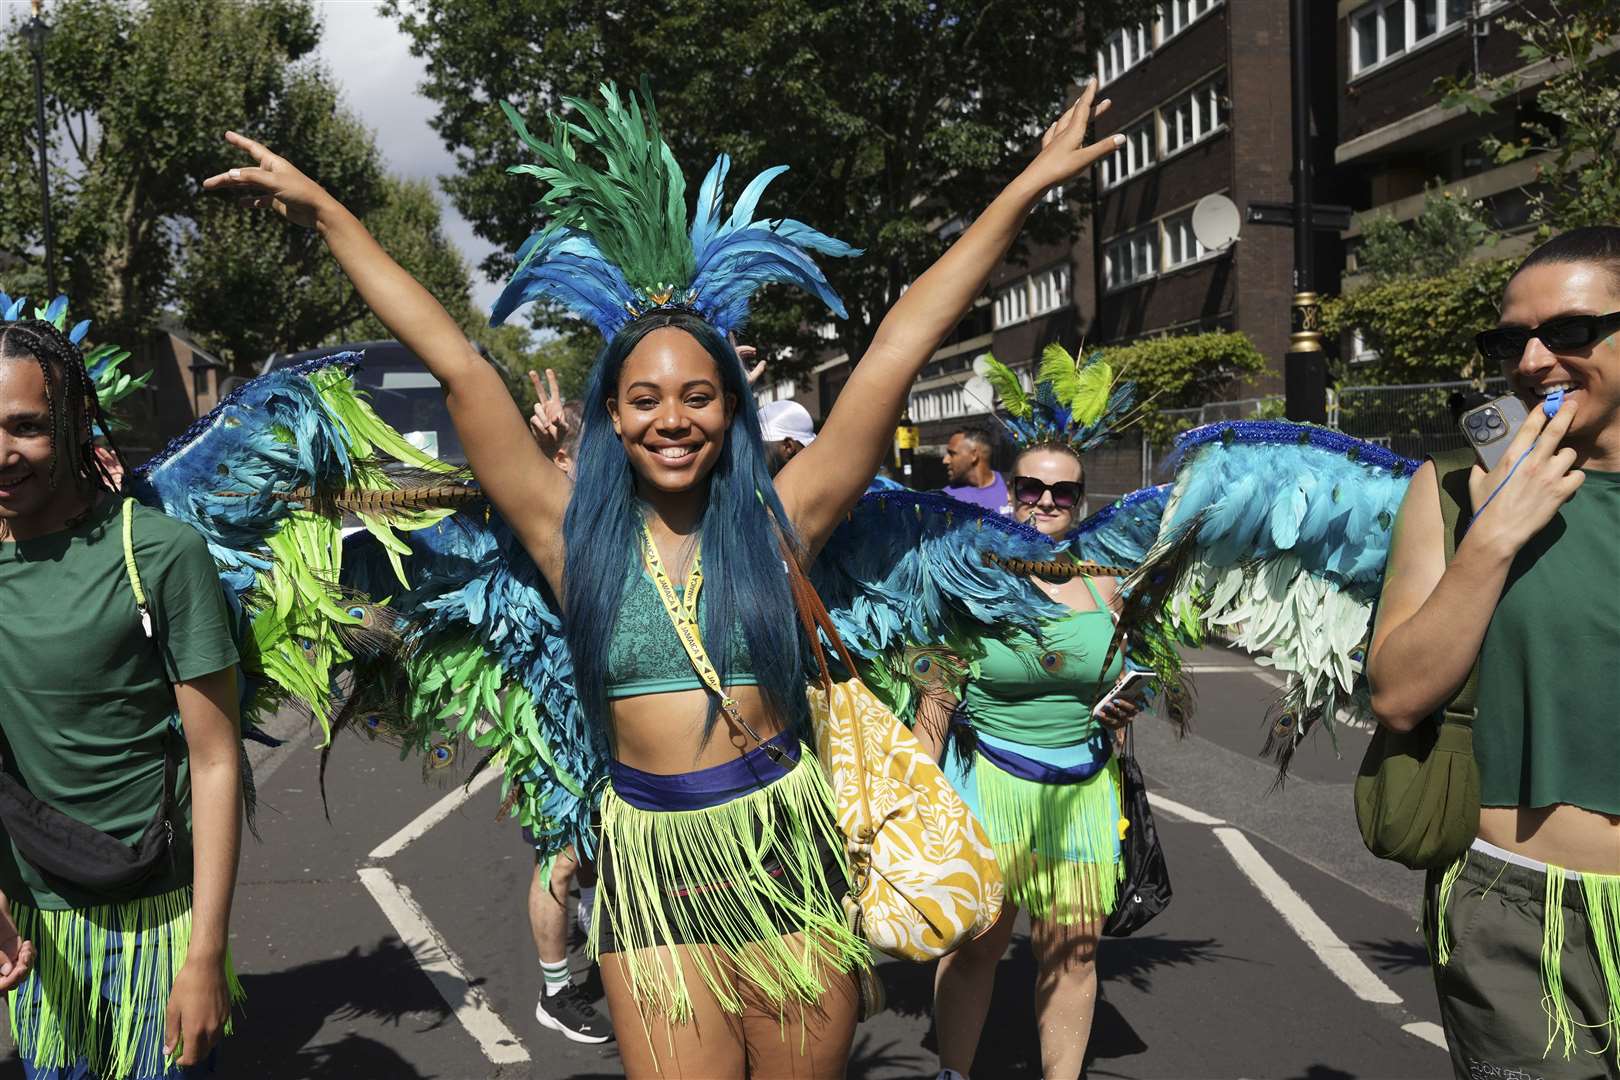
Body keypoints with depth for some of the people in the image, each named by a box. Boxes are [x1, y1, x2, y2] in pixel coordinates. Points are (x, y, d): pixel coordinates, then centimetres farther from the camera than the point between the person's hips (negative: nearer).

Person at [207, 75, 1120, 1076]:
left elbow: (897, 354, -3)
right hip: (651, 868, 0)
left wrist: (1027, 187, -1)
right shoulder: (575, 532, 1)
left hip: (787, 852, 0)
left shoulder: (777, 521, -1)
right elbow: (458, 364, 1)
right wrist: (327, 213, 6)